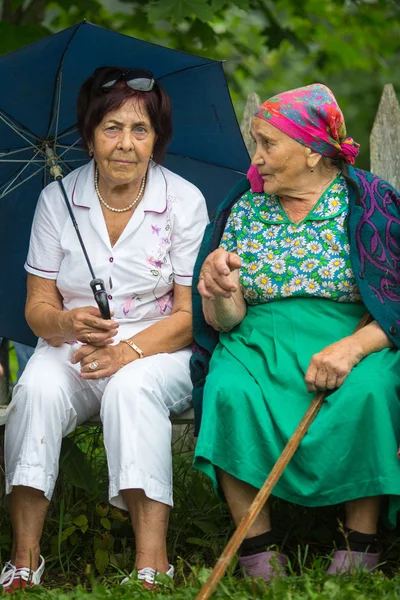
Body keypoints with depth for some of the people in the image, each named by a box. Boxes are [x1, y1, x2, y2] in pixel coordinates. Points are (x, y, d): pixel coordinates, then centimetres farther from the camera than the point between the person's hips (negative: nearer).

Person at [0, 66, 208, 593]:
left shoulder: (184, 202, -3)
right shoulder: (58, 200, 2)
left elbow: (191, 314, -5)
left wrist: (129, 350, -23)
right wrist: (69, 323, -22)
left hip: (159, 350, -2)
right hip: (71, 349, 2)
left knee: (132, 387, -36)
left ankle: (151, 565, -39)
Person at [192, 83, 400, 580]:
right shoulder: (244, 209, 11)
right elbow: (225, 322, 7)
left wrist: (354, 347, -23)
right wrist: (220, 293, -16)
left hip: (355, 346, -2)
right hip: (258, 347, 2)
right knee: (228, 392, -31)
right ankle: (257, 548, -23)